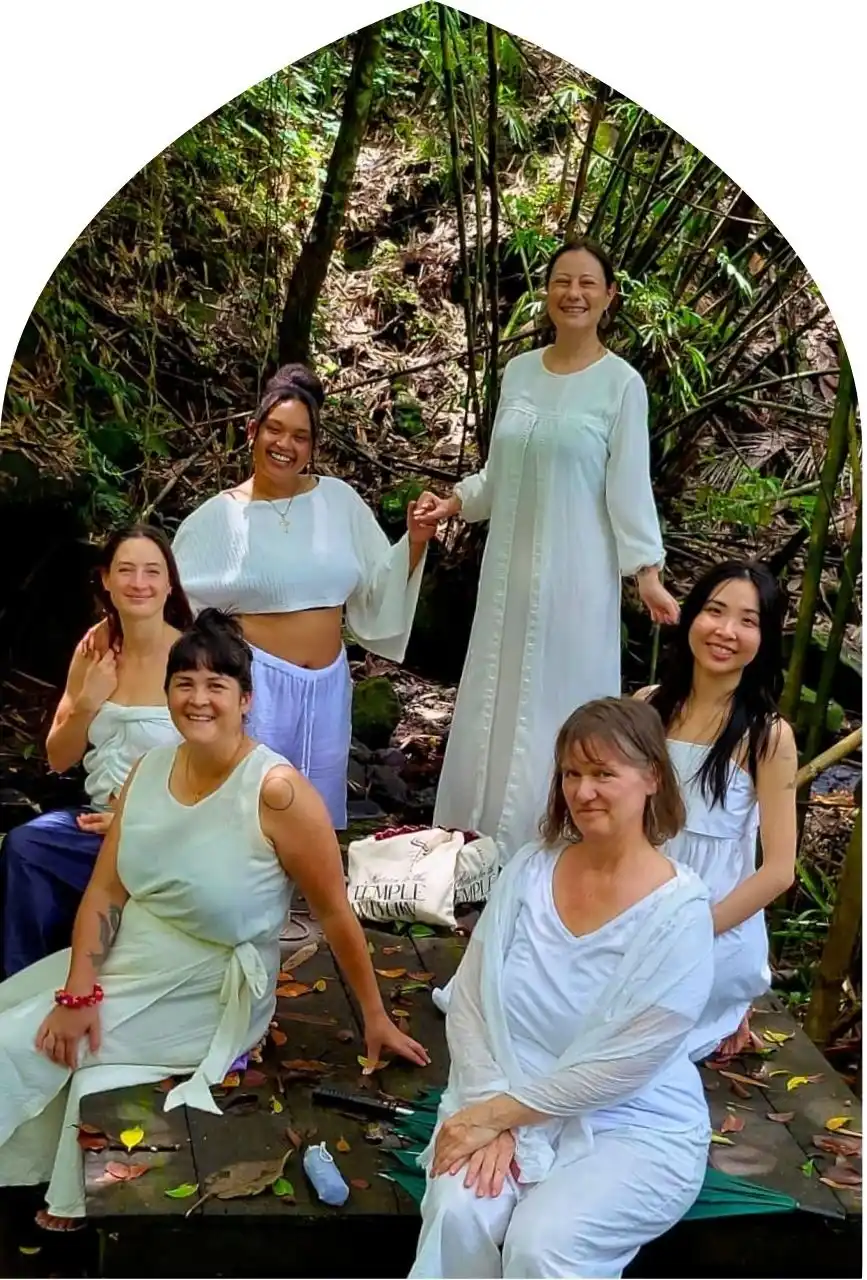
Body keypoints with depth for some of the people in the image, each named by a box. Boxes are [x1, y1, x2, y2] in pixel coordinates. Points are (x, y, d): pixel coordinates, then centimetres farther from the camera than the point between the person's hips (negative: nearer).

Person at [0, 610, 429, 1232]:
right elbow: (106, 889, -3)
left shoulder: (277, 790, -23)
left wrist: (375, 1018, -10)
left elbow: (335, 910, -16)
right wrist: (78, 992, -16)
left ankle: (68, 1198, 16)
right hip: (130, 957, 6)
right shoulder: (151, 769, -3)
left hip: (212, 988, -6)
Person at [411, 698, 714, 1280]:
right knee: (457, 1213, -24)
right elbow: (472, 1000, -1)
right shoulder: (530, 869, -1)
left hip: (634, 1127, -3)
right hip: (506, 1104, 3)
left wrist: (498, 1114, -17)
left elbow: (623, 1063, -17)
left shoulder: (679, 911, -14)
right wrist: (488, 1109, -14)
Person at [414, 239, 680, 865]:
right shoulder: (518, 371, 7)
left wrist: (647, 572, -15)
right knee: (497, 697, 11)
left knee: (560, 702, 2)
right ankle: (484, 840, 25)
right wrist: (455, 502, 1)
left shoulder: (622, 384, -7)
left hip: (575, 571, -5)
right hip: (511, 565, 5)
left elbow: (630, 485, -9)